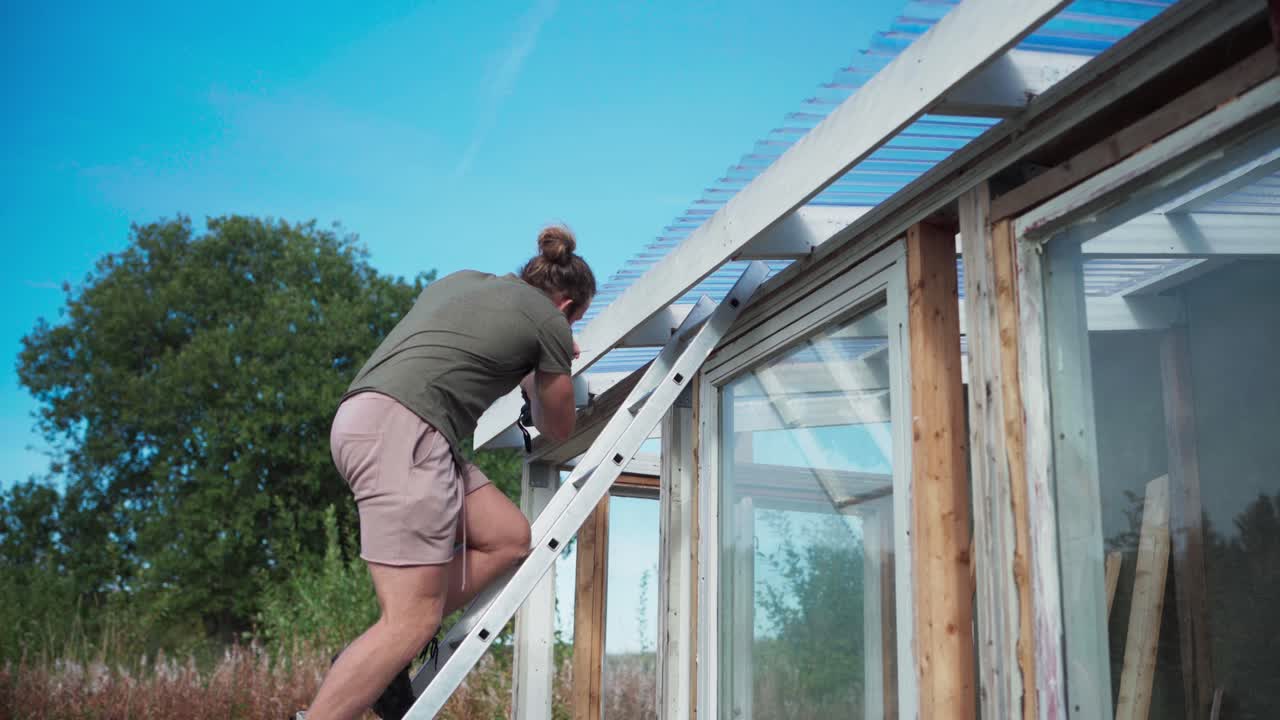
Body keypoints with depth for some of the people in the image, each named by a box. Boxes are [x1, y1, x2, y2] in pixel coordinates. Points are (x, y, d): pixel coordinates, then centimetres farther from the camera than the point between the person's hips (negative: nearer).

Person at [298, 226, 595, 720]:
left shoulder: (463, 279, 26)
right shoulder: (550, 323, 7)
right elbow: (558, 430, 21)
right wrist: (536, 381, 41)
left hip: (362, 417, 9)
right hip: (401, 427, -9)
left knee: (509, 537, 11)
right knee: (413, 620, -9)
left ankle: (383, 655, 7)